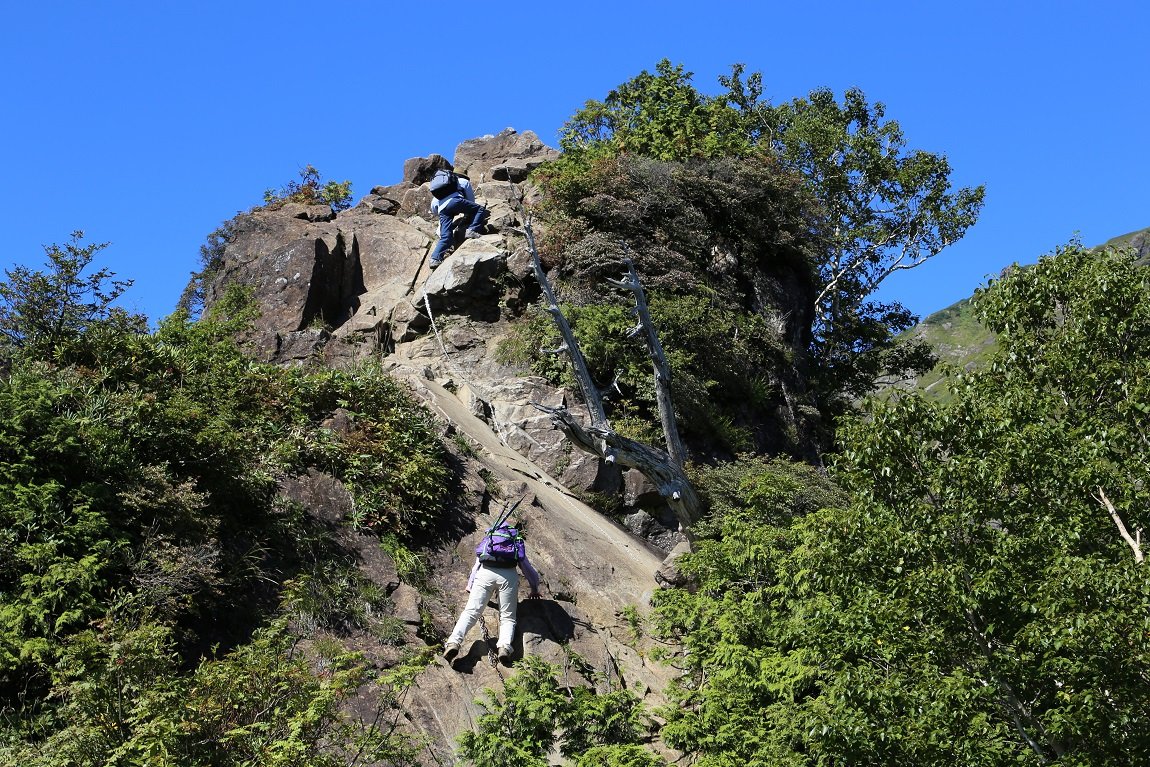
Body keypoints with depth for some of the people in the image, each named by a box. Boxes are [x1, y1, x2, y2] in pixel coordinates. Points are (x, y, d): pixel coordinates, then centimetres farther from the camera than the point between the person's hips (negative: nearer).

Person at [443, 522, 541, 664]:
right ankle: (504, 646, -22)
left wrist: (470, 587, 56)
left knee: (471, 611, -2)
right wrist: (534, 590, 60)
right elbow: (530, 571, 44)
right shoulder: (517, 545, 36)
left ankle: (454, 642, -24)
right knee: (508, 616, 6)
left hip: (485, 573, 0)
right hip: (509, 575, 0)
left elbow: (475, 568, 41)